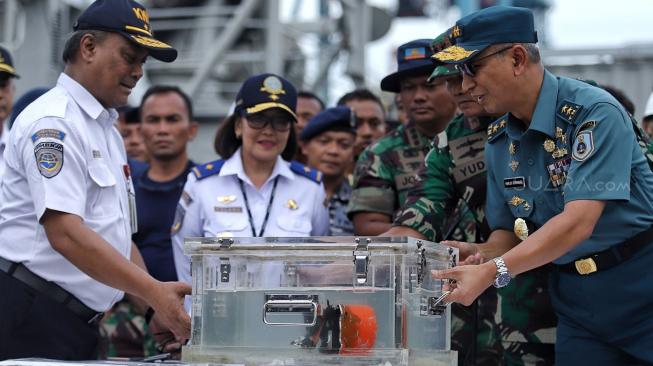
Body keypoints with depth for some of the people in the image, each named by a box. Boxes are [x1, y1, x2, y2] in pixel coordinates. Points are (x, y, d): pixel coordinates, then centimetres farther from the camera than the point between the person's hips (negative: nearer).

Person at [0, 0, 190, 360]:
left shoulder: (107, 129, 19)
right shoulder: (53, 121, -12)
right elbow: (65, 232, -23)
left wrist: (158, 302, 8)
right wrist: (154, 291, -28)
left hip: (81, 322, 9)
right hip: (33, 317, -9)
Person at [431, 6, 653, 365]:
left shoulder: (595, 113, -19)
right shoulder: (499, 140, 3)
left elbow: (578, 222, -27)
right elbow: (508, 230, 10)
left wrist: (493, 271, -33)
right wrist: (481, 254, -12)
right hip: (577, 301, 6)